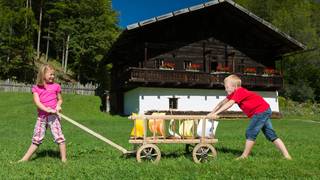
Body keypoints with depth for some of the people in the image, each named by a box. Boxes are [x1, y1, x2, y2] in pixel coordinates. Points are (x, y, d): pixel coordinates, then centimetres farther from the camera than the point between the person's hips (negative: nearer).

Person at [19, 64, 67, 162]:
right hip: (41, 116, 2)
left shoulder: (56, 86, 5)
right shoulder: (36, 88, 5)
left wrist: (58, 105, -7)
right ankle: (25, 159, 21)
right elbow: (37, 102, -6)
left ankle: (64, 159, -1)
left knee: (59, 137, -8)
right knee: (36, 139, 10)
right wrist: (47, 109, -20)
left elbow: (60, 99, 15)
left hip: (53, 116, -2)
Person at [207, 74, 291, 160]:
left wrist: (216, 113, -31)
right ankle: (286, 155, 11)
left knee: (250, 133, -6)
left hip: (261, 111, -10)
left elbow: (229, 104, -29)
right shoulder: (234, 93, 9)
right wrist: (212, 112, 6)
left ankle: (244, 156, 2)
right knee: (271, 135, 10)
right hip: (265, 111, 10)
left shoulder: (239, 92, -19)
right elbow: (223, 102, 10)